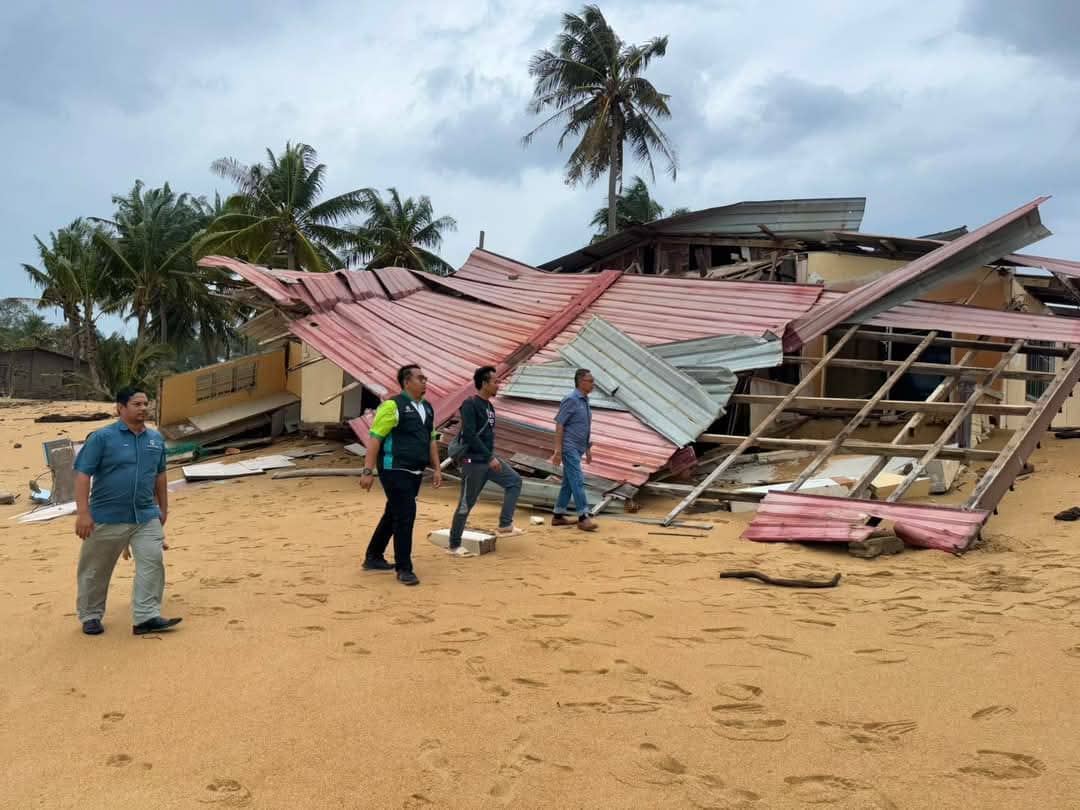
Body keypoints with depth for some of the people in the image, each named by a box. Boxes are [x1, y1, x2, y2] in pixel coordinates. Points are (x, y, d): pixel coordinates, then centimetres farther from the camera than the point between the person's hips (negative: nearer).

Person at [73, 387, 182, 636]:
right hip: (107, 517, -4)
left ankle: (146, 617, -2)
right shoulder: (102, 437, -10)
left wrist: (163, 509, 20)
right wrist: (83, 513, -19)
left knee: (153, 562, -7)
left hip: (146, 516, 4)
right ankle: (91, 616, 27)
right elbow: (83, 475, -12)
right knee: (96, 570, 9)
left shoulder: (156, 439, 6)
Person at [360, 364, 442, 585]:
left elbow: (431, 440, 19)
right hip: (395, 471, -8)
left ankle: (373, 558, 30)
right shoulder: (393, 406, -11)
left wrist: (437, 468, 13)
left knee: (393, 515, 16)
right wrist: (368, 471, -17)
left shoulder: (427, 408, 12)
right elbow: (375, 438, -13)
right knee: (405, 516, -9)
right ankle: (404, 569, 1)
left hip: (415, 473, 8)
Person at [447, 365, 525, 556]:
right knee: (466, 503, -1)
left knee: (514, 480, 1)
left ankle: (505, 526, 2)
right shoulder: (470, 405, -15)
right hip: (474, 462, -9)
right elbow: (469, 435, -23)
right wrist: (490, 458, -23)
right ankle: (454, 546, 10)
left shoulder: (489, 406, 11)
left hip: (489, 459, 9)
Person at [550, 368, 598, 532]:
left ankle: (558, 516, 18)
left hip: (578, 449, 9)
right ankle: (583, 518, -12)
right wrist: (558, 450, -20)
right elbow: (559, 425, -16)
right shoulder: (571, 400, -14)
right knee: (578, 481, -12)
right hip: (569, 448, -9)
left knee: (568, 483, 11)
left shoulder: (584, 400, 13)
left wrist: (588, 449, 21)